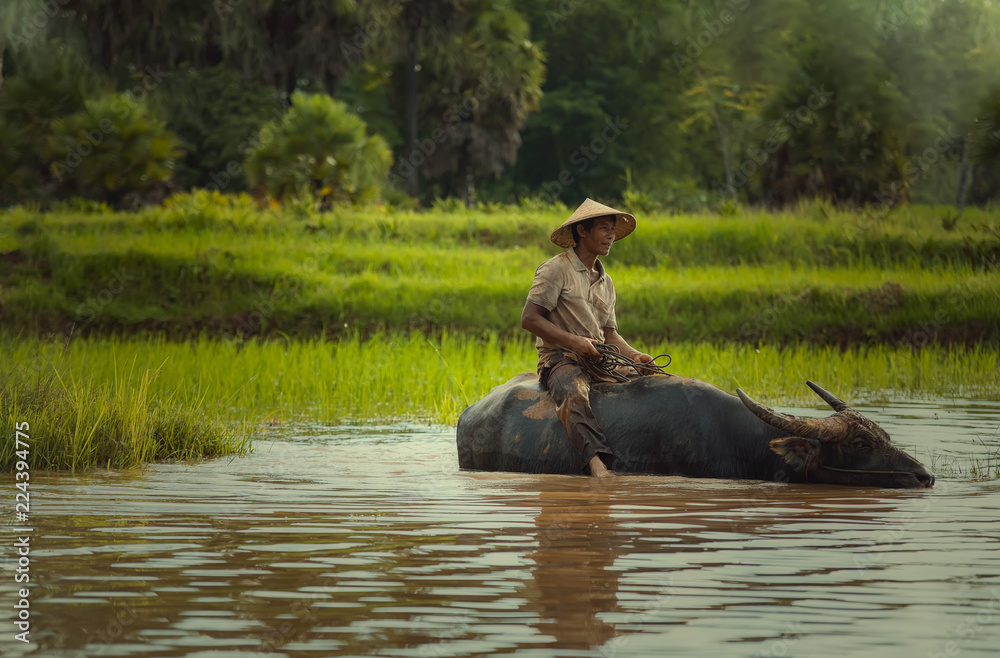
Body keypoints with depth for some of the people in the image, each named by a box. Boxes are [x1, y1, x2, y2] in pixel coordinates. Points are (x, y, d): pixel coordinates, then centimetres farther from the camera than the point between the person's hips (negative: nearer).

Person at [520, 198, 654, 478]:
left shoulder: (605, 282, 20)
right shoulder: (556, 269, -4)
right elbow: (529, 319, -10)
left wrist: (634, 355, 1)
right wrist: (573, 341, -19)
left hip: (597, 361, 8)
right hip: (559, 358, -8)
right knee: (573, 393, -39)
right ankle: (596, 460, -57)